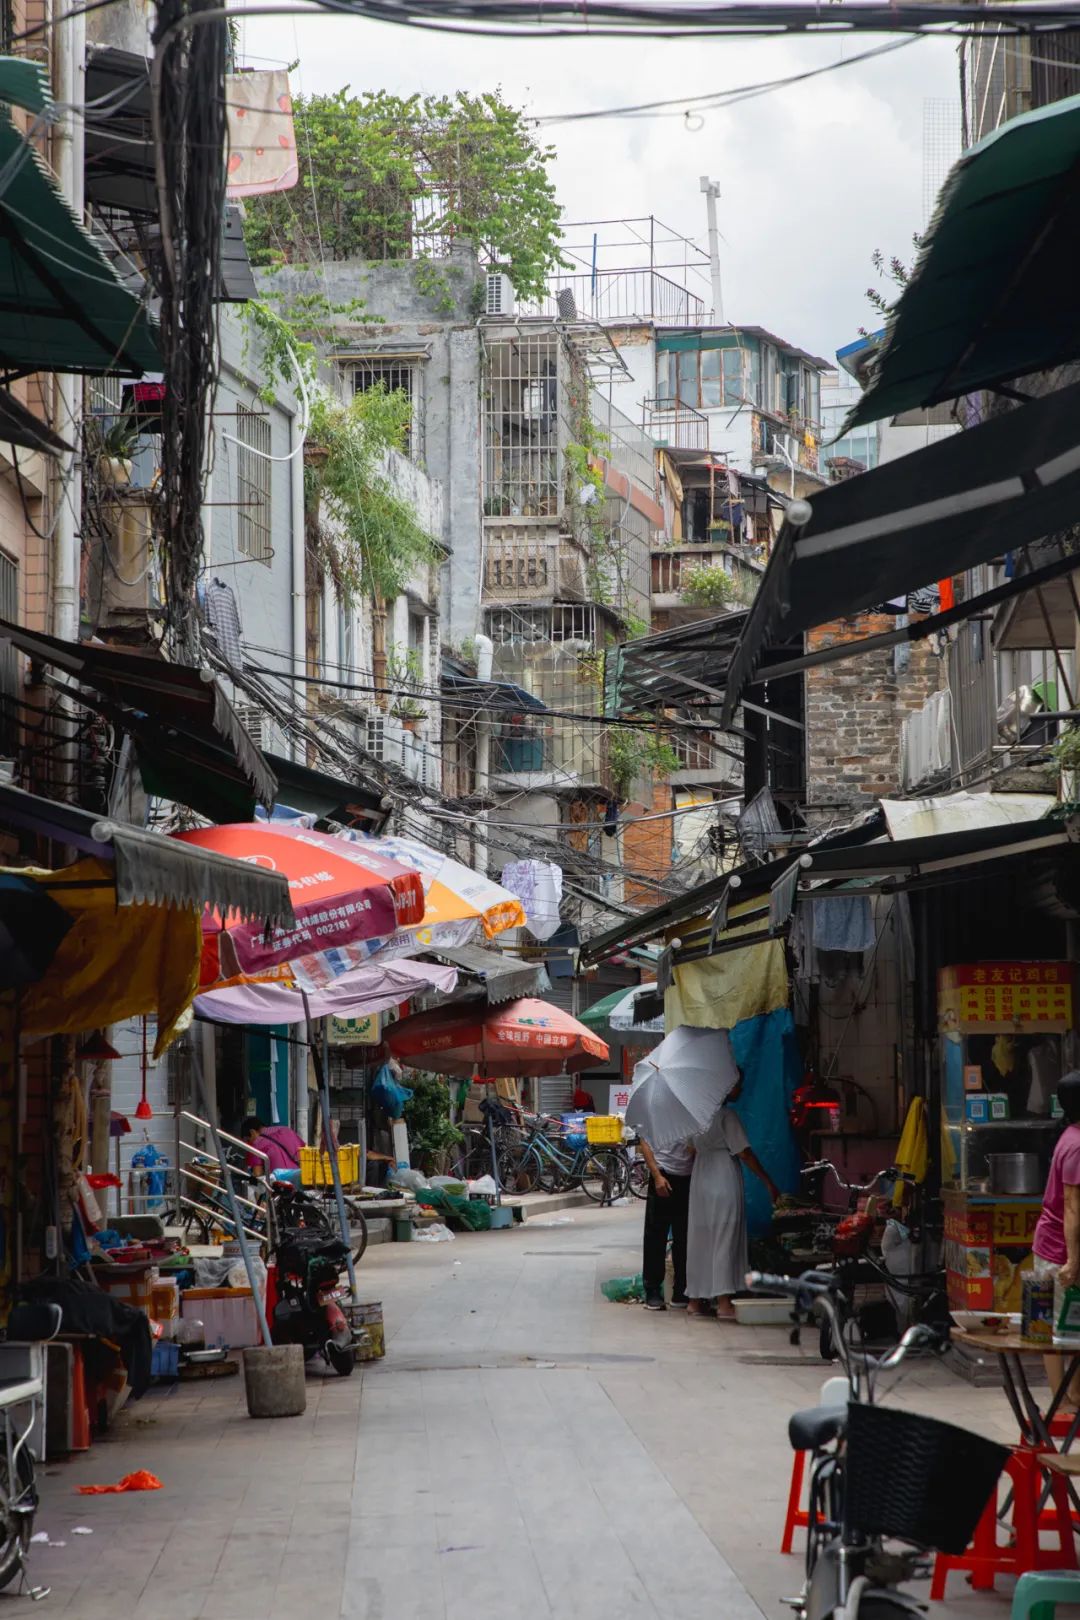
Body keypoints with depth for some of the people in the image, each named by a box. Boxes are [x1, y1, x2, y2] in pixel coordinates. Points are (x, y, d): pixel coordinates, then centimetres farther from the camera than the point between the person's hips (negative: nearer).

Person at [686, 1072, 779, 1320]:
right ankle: (724, 1302, -7)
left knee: (700, 1239, 11)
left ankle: (697, 1300, 14)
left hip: (700, 1181, 8)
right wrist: (769, 1183, -11)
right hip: (724, 1183, -8)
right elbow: (744, 1153, -15)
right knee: (725, 1239, -5)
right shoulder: (727, 1115, -13)